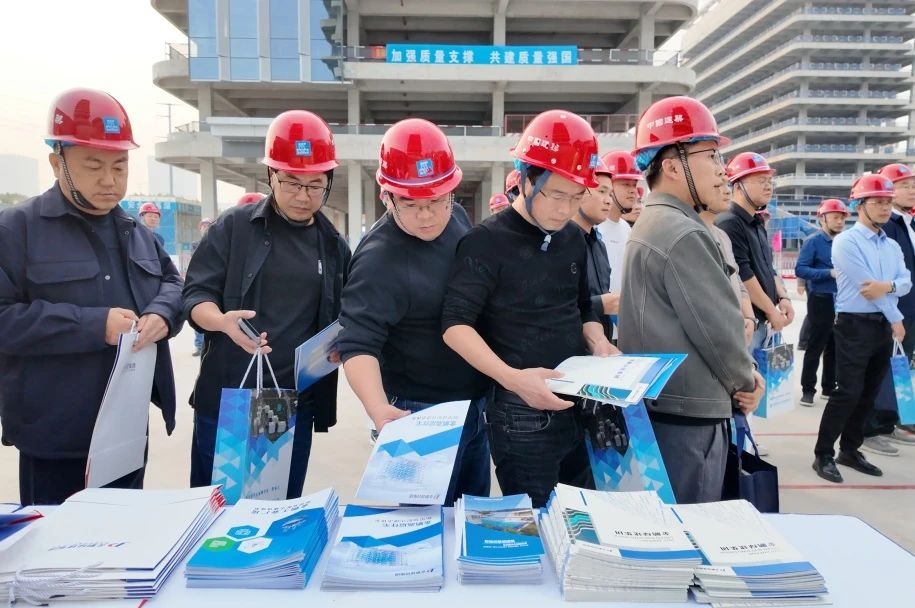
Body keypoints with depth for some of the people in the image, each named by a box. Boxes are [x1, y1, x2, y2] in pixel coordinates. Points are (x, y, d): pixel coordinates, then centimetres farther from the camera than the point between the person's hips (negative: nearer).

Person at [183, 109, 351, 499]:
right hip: (226, 397, -2)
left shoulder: (334, 245, 7)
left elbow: (341, 320, 12)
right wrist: (223, 320, -25)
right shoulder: (234, 226, -2)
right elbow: (196, 294, -4)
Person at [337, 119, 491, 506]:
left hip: (476, 401, 8)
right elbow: (358, 344, -29)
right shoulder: (379, 260, -26)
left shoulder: (458, 217, -1)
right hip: (422, 414, -7)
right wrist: (378, 409, -44)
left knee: (477, 512, 24)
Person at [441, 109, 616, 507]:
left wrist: (598, 343, -1)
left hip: (580, 404, 7)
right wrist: (512, 378, -29)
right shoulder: (486, 242, -13)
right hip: (521, 413, -6)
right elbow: (456, 326, -18)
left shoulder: (574, 239, 7)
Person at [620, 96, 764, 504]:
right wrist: (745, 380, 1)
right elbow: (718, 328, -18)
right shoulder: (684, 234, -19)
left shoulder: (648, 225, 12)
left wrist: (737, 375, 7)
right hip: (689, 412, -10)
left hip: (655, 402, 10)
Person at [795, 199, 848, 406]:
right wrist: (830, 273, -21)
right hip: (821, 301, -6)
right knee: (815, 347, -1)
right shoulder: (813, 241, -7)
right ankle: (808, 389, 7)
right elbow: (800, 269, -15)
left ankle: (829, 387, 24)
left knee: (835, 347, 12)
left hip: (842, 301, 6)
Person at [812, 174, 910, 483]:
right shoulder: (846, 241, -8)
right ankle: (823, 455, -2)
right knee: (848, 392, -10)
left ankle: (850, 449, 21)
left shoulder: (893, 246, 15)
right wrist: (896, 320, -9)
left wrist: (887, 286, -20)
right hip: (855, 325, -7)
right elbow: (866, 283, -14)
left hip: (884, 327, 7)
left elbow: (906, 281, 4)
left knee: (868, 393, 10)